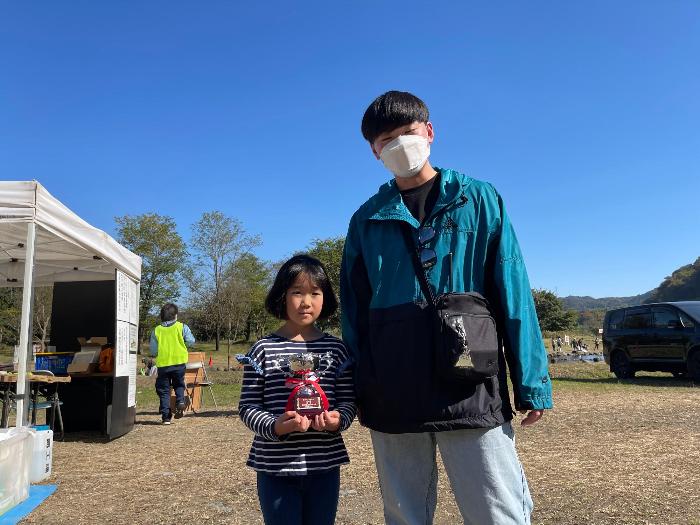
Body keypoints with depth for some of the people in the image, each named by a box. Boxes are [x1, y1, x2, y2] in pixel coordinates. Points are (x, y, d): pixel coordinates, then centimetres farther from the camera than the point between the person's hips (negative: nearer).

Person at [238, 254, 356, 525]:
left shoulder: (336, 349, 2)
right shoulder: (263, 349, -4)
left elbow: (348, 400, 5)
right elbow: (248, 406, -4)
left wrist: (338, 419, -16)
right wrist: (275, 426, -21)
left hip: (324, 465, 2)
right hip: (275, 466, -2)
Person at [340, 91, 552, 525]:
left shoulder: (478, 200, 4)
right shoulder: (366, 221, 9)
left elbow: (512, 294, 0)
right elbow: (353, 310, 10)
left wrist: (532, 383, -5)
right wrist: (358, 391, 8)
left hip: (473, 394, -2)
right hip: (392, 401, 3)